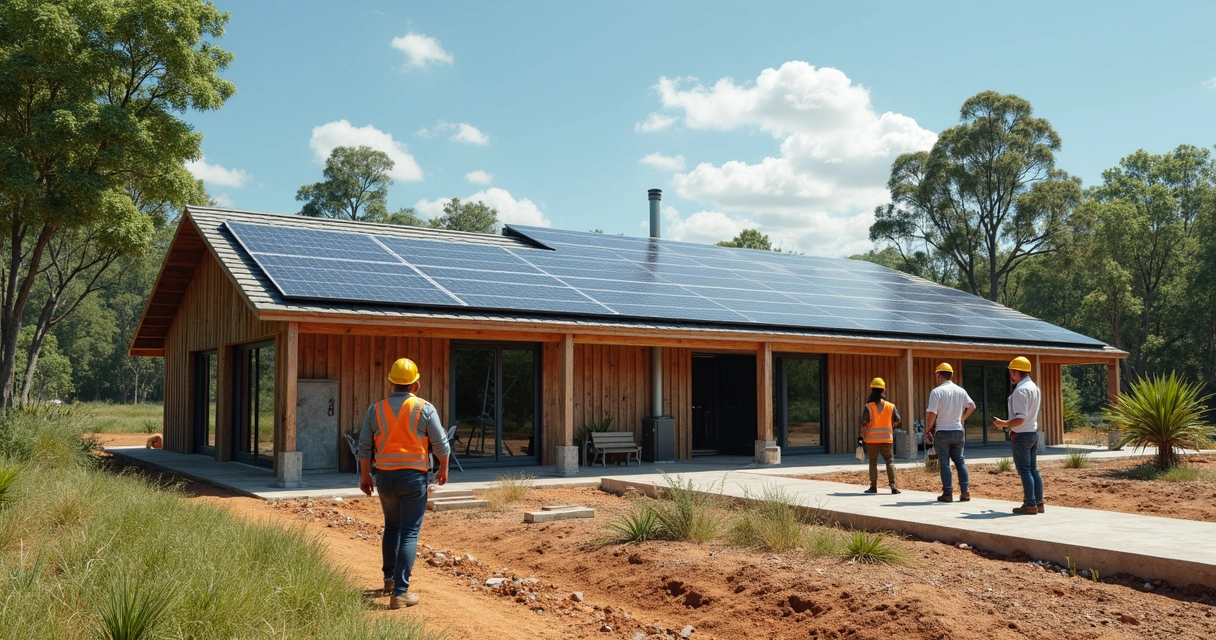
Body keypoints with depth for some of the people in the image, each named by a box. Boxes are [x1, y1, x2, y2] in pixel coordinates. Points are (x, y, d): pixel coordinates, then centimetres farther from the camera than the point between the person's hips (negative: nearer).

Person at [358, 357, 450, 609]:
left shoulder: (376, 409, 1)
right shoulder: (425, 409, -7)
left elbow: (364, 446, 5)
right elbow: (440, 444, -5)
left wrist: (365, 475, 17)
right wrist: (443, 469, 12)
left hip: (385, 476, 4)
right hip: (413, 476, -4)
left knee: (392, 527, 24)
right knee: (409, 533, -1)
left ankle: (390, 579, 35)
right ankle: (400, 592, -6)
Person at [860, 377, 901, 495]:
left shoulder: (868, 407, -11)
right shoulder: (890, 406, -1)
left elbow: (864, 424, -14)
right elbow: (897, 421, 6)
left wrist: (863, 435, 0)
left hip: (872, 439, -2)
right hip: (886, 438, 2)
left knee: (873, 462, 9)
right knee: (889, 461, 10)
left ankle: (873, 486, 10)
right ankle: (893, 485, 0)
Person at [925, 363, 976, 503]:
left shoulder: (937, 392, -13)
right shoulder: (961, 391, 5)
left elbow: (932, 413, -19)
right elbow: (972, 406, 16)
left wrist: (927, 430, -7)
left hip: (942, 432, -5)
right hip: (958, 431, 5)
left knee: (945, 463, 2)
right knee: (960, 461, 13)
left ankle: (948, 493, 2)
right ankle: (965, 490, 6)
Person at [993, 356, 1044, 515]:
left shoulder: (1020, 390, -20)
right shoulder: (1034, 387, 11)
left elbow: (1020, 418, -25)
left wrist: (1003, 424, -13)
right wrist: (1009, 423, 19)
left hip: (1022, 435, -9)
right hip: (1033, 432, 9)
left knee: (1024, 470, -3)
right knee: (1033, 469, 13)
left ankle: (1030, 504, -1)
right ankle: (1038, 502, 16)